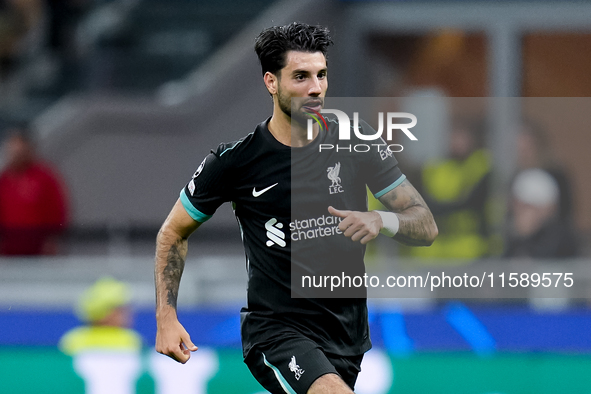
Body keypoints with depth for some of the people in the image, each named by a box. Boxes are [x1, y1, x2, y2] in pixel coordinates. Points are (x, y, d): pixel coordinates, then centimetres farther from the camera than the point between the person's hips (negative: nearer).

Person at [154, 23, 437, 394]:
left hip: (349, 335, 5)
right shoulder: (234, 161, -7)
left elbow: (426, 226, 2)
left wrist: (381, 220, -20)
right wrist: (167, 317, -2)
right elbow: (173, 233, 8)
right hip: (274, 331, -5)